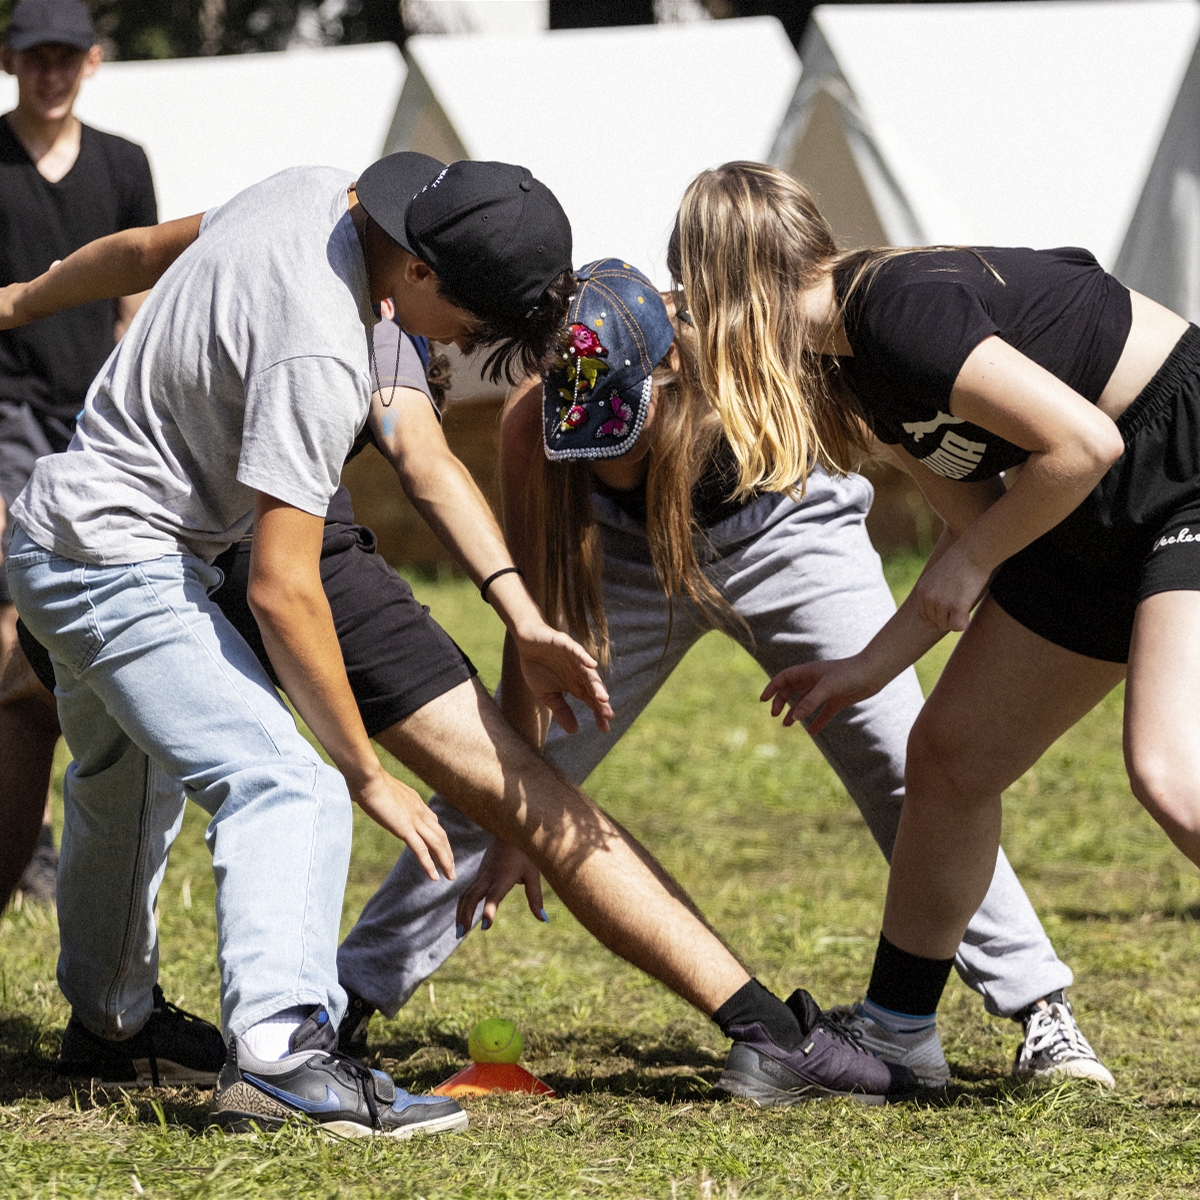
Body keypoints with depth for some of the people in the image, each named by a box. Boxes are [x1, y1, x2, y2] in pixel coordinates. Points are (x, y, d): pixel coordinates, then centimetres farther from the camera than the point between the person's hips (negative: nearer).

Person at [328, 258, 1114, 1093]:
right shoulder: (532, 425, -33)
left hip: (783, 534, -1)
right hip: (629, 552, 1)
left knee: (911, 770, -11)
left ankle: (1039, 1010, -1)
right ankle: (350, 1000, 9)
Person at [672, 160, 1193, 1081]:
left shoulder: (901, 311, -23)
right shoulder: (847, 354, 6)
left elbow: (1080, 443, -25)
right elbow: (980, 517, 12)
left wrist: (970, 563, -11)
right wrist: (872, 667, 13)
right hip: (1094, 523, 10)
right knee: (953, 754, 12)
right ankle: (892, 1032, 26)